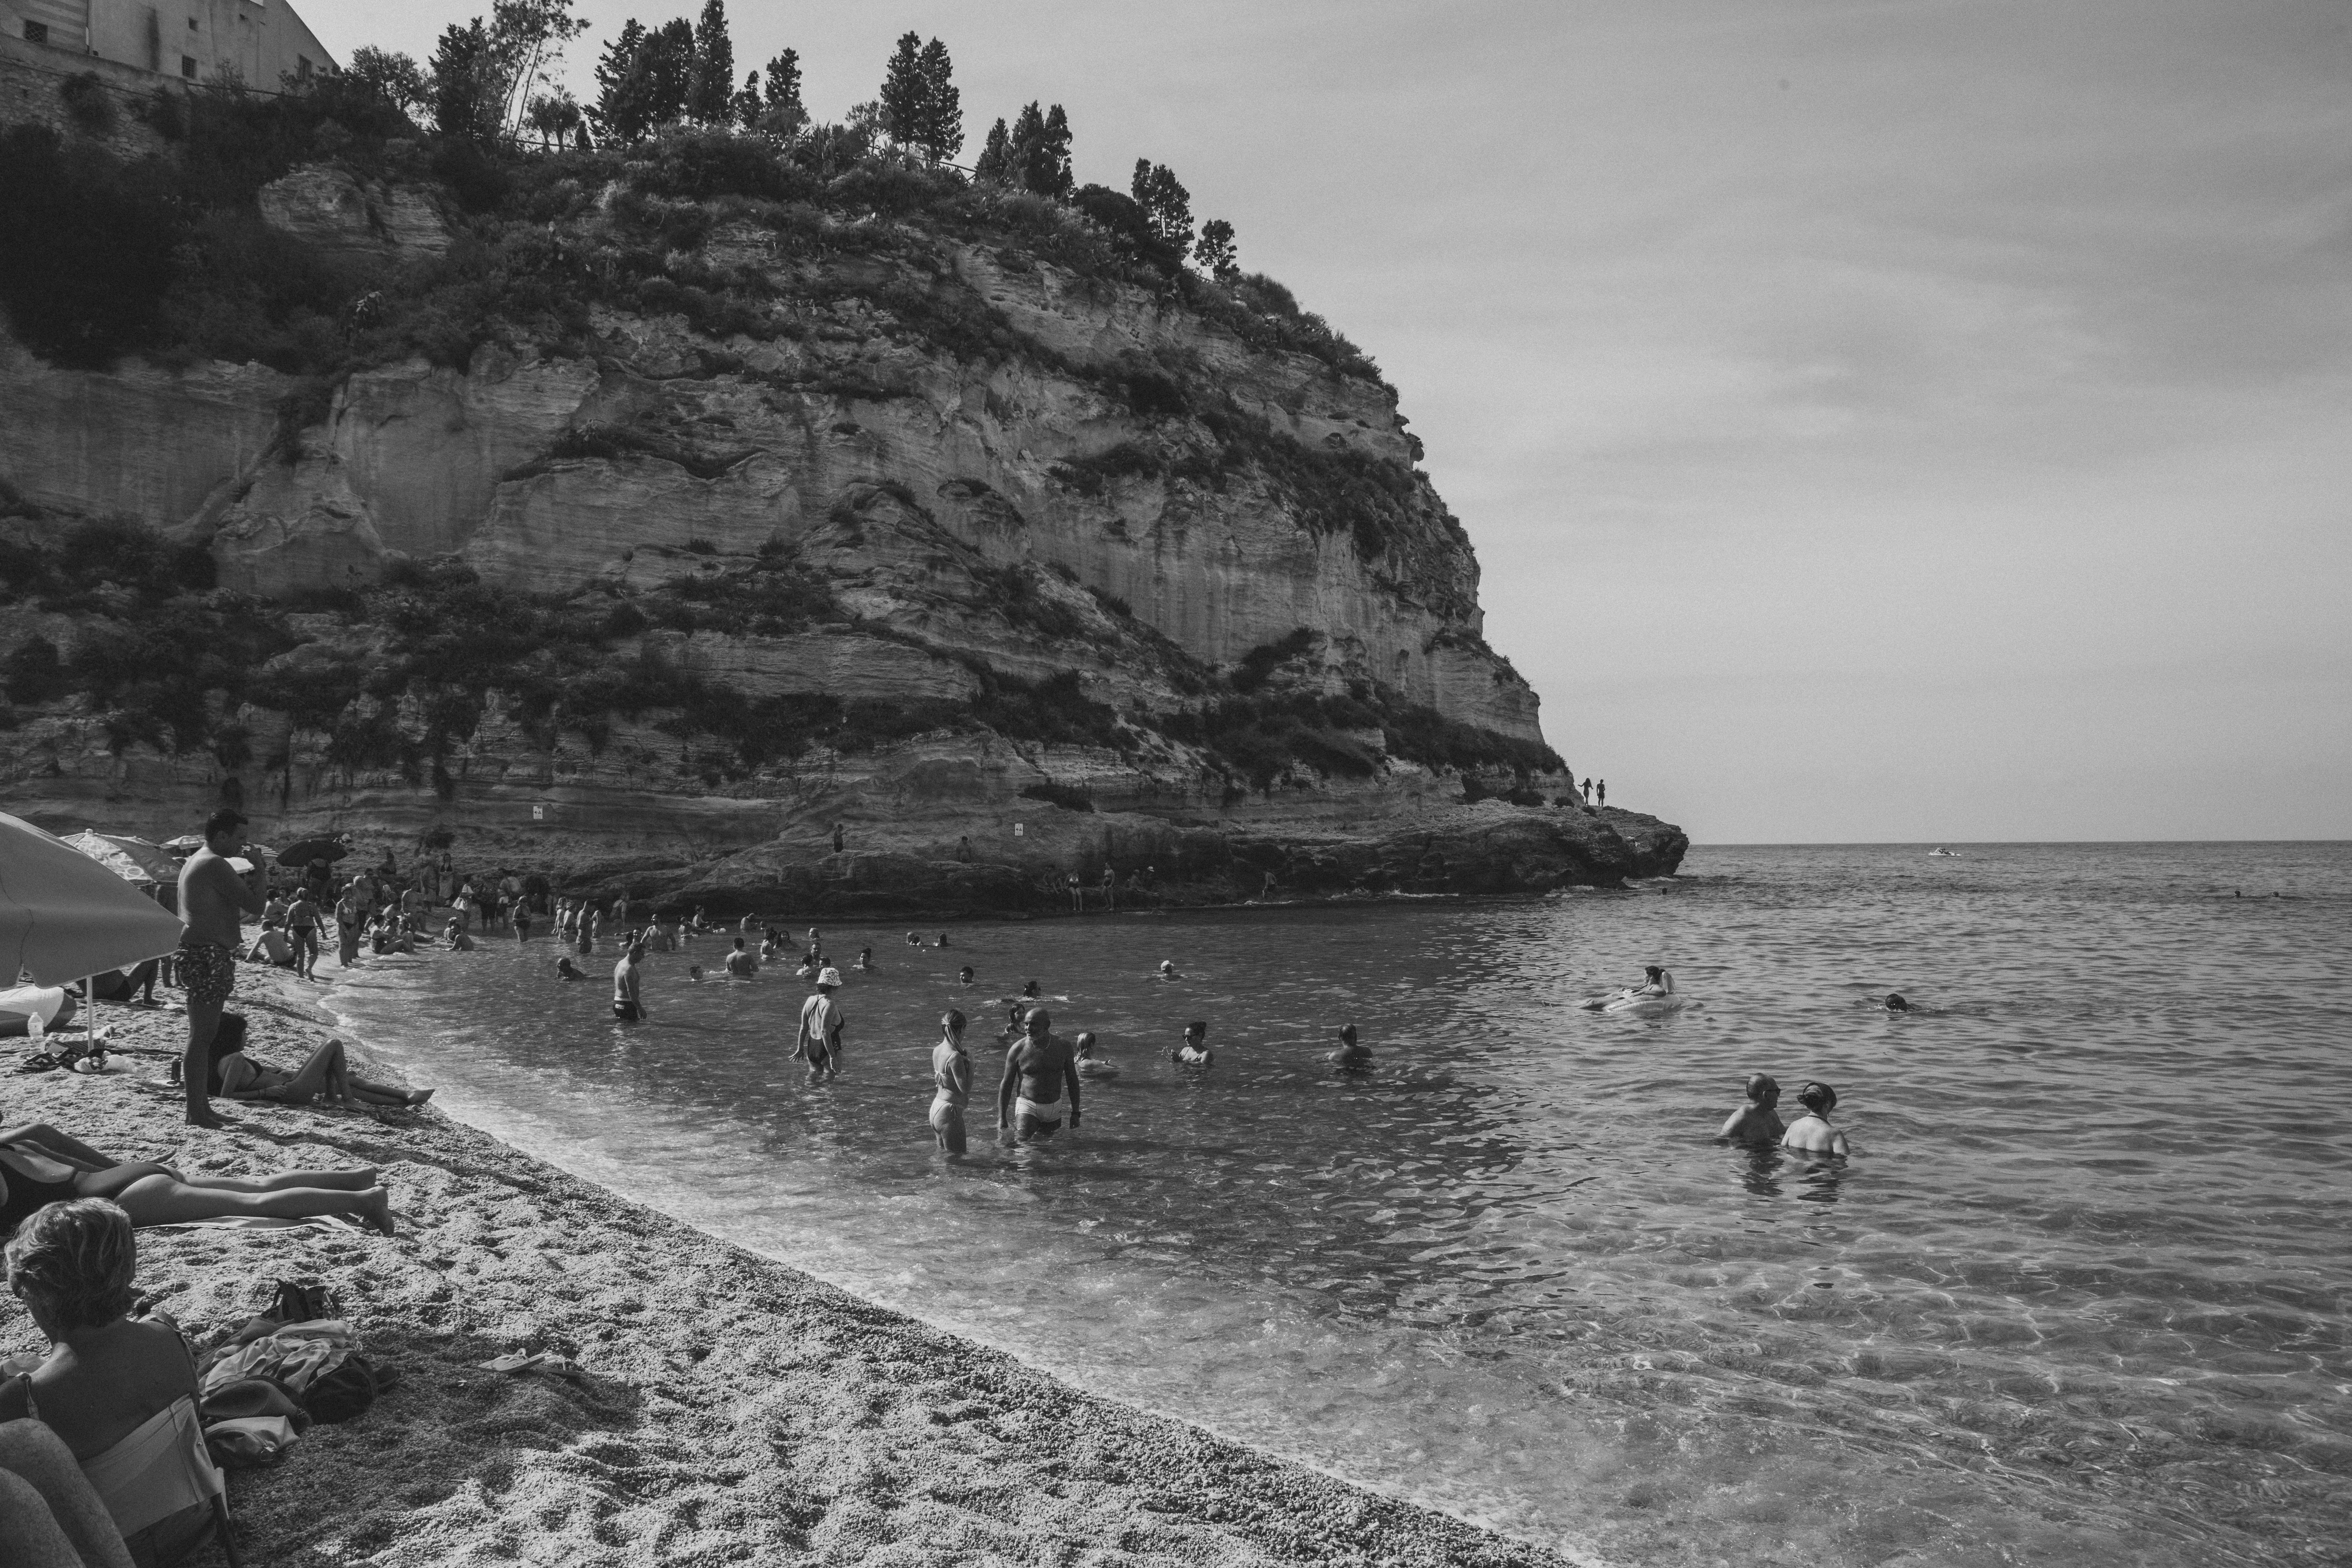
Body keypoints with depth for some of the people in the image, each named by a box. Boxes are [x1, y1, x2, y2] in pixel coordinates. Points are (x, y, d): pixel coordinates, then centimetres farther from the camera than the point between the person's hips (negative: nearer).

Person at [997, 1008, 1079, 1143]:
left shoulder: (1063, 1046, -4)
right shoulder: (1018, 1050, -10)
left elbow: (1072, 1081, 6)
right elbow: (1006, 1085, -1)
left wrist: (1075, 1113, 5)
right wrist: (1002, 1117, -3)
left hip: (1054, 1109, 3)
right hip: (1027, 1105, -3)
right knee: (1023, 1142, -22)